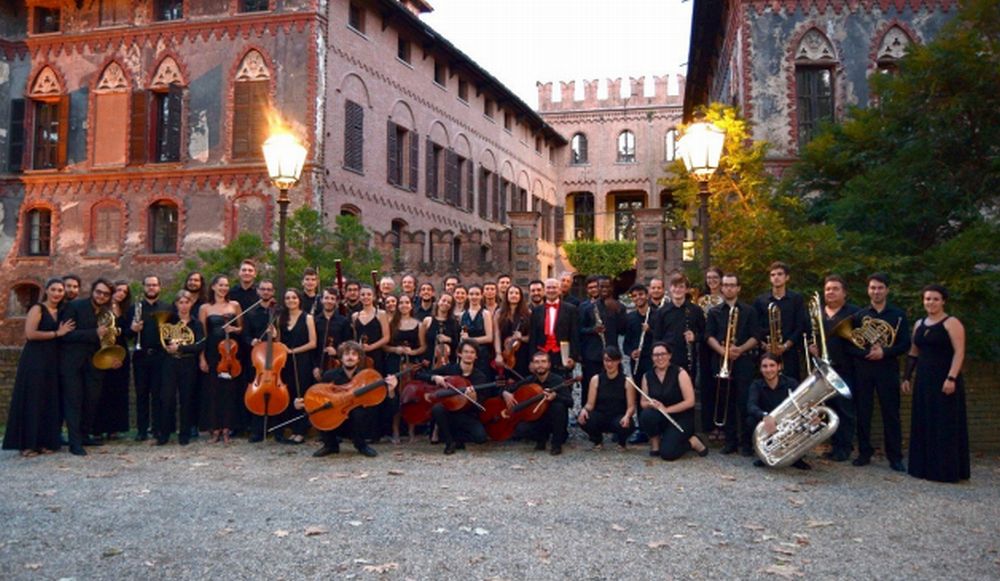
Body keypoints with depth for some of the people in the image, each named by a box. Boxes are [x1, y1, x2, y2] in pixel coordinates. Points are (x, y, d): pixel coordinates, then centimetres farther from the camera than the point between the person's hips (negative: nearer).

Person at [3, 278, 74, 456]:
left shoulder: (61, 312, 15)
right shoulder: (37, 309, -4)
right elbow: (30, 334, -16)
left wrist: (64, 332, 2)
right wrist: (57, 333, -12)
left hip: (52, 361, 6)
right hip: (34, 360, -6)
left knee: (50, 401, 6)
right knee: (32, 400, -4)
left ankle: (45, 441, 12)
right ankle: (27, 444, 1)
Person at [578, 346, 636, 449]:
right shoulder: (596, 379, 3)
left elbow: (631, 406, -6)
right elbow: (590, 404, 0)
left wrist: (627, 416, -28)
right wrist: (584, 409, -24)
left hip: (619, 417, -1)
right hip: (600, 417, 1)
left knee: (624, 425, -37)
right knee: (583, 418, -31)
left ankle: (621, 441, 5)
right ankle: (597, 440, 4)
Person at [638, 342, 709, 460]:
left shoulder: (679, 372, -10)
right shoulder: (647, 376, 1)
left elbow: (690, 401, -15)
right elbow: (642, 403, 3)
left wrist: (666, 409, -20)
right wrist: (651, 404, -21)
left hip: (681, 418, -4)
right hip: (660, 418, 4)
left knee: (667, 453, -23)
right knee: (645, 415, -30)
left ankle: (693, 442, 6)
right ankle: (655, 444, -3)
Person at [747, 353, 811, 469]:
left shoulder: (791, 383, -10)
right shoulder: (757, 385, -10)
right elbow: (751, 406, -28)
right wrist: (765, 416, -50)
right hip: (768, 429, 0)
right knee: (751, 419, -28)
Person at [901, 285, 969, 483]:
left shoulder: (951, 323, -6)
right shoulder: (919, 324, 14)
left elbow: (959, 352, -14)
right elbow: (913, 353, 18)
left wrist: (951, 378, -23)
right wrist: (907, 377, 14)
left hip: (944, 381, -7)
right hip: (924, 381, 7)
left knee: (946, 426, -3)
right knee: (923, 425, 10)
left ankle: (947, 470, 3)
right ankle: (925, 467, 18)